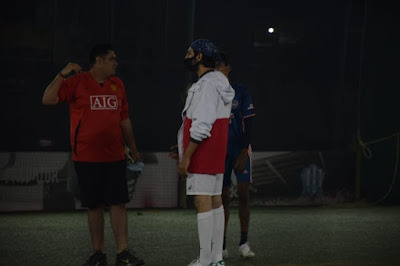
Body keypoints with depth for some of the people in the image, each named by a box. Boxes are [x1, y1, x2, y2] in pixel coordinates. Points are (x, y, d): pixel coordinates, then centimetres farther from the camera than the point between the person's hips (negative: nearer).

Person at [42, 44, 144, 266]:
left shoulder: (117, 84, 13)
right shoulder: (77, 82, -2)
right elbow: (48, 99, -12)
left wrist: (133, 148, 21)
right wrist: (62, 75, -20)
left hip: (115, 156, 3)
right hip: (86, 157, -3)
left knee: (118, 203, -3)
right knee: (94, 206, 4)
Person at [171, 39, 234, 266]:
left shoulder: (206, 85, -16)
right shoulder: (220, 82, 16)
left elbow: (201, 126, -22)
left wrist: (186, 156, -21)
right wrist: (184, 149, 22)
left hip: (202, 153, -10)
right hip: (216, 153, 10)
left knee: (202, 201, -9)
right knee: (215, 200, 10)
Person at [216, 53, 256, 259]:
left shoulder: (241, 92, -3)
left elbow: (247, 124, -4)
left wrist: (243, 152, -10)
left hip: (240, 150, -2)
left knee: (243, 195, -7)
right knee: (223, 197, 3)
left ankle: (244, 243, 0)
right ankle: (222, 246, 7)